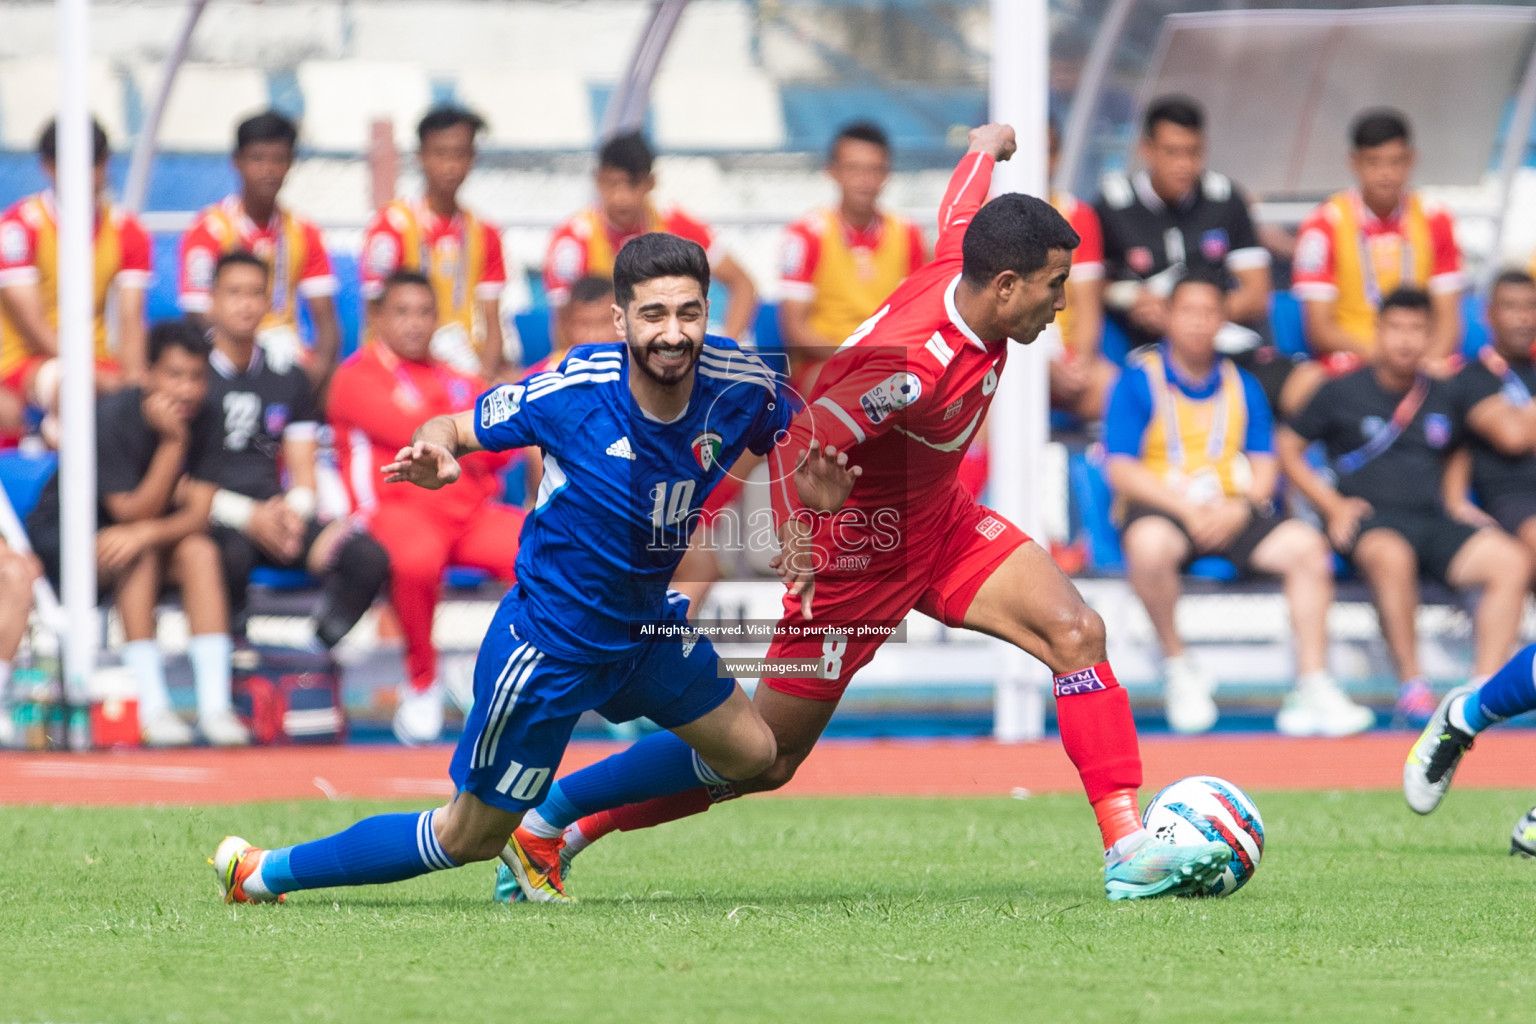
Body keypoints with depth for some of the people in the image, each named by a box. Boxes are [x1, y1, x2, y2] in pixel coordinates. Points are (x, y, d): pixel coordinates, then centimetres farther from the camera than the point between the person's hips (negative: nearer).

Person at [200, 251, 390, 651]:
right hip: (213, 521, -5)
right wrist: (249, 516, -18)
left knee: (370, 558, -21)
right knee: (233, 552, -41)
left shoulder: (288, 379, 15)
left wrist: (293, 510, -9)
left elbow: (303, 472, 15)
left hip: (276, 516, 5)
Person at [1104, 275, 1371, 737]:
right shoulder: (1139, 381, 1)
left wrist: (1237, 509, -11)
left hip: (1234, 512, 4)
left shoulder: (1241, 384, 14)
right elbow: (1121, 470, -6)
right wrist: (1188, 508, -17)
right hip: (1161, 508, -4)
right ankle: (1178, 666, -17)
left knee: (1306, 544, -22)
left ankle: (1313, 688, -22)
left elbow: (1264, 465, 11)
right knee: (1149, 543, -39)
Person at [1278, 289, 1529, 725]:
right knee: (1393, 557, -42)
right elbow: (1288, 448, 10)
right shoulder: (1341, 393, 6)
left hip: (1434, 521, 4)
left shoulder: (1441, 397, 17)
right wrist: (1333, 505, -3)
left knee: (1511, 560, -23)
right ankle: (1410, 685, -32)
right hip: (1371, 521, -4)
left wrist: (1457, 502, 14)